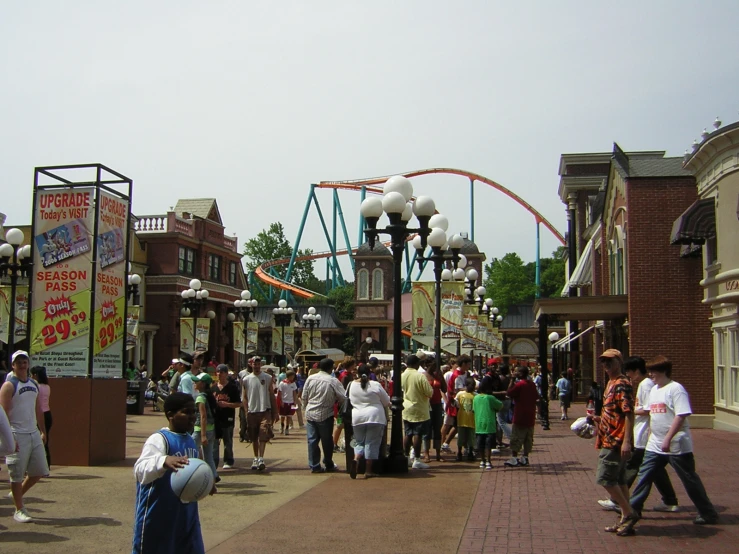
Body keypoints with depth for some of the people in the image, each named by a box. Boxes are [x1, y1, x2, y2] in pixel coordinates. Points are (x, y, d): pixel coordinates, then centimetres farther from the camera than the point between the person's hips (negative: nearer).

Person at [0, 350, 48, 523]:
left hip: (34, 434, 7)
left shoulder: (34, 384, 13)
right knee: (17, 474, 0)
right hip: (18, 436, -7)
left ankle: (18, 495, 31)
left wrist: (43, 431, 16)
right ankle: (19, 510, 11)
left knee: (39, 471, 9)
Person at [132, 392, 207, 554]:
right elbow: (140, 470, -34)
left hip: (187, 515, 7)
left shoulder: (190, 440, 8)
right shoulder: (159, 440, -17)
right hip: (158, 518, -7)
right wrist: (164, 461, -51)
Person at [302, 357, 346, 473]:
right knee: (327, 441, 10)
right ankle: (329, 465, 21)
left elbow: (304, 397, 5)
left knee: (312, 440, 7)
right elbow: (343, 398, -7)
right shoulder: (333, 381, -11)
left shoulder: (310, 378, -1)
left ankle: (314, 466, 9)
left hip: (310, 414, 3)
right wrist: (341, 408, 13)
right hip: (325, 415, -3)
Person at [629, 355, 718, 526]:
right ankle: (633, 508, 17)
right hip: (655, 446, 8)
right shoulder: (654, 390, 13)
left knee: (690, 479, 3)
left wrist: (668, 439, -25)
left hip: (677, 445, -8)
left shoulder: (676, 389, -14)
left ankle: (708, 513, 16)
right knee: (644, 475, 8)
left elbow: (681, 416, -21)